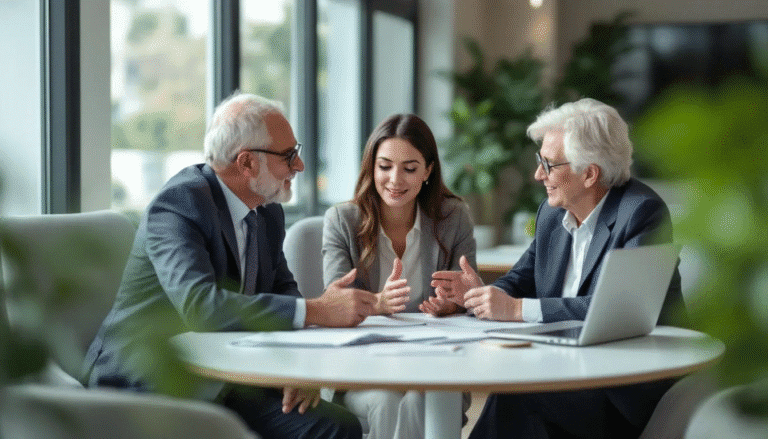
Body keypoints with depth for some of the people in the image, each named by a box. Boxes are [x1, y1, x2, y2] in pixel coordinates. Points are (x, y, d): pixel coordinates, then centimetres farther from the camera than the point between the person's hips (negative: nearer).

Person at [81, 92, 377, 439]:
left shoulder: (268, 212, 9)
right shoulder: (179, 203, -18)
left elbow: (282, 292, 13)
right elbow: (199, 306, -32)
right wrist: (317, 310, -33)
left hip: (223, 382, 8)